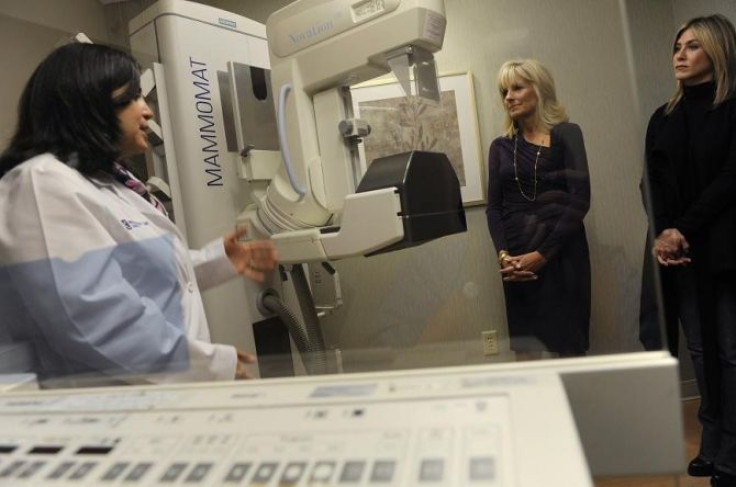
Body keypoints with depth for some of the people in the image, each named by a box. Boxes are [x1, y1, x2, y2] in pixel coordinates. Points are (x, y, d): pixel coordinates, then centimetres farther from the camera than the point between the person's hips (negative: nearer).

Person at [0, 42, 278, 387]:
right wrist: (215, 364, -21)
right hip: (112, 403, -9)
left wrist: (219, 259, 7)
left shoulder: (107, 179, 13)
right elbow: (94, 323, -27)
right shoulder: (45, 183, -18)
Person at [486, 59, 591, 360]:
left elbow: (580, 199, -5)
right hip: (516, 259, 3)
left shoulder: (566, 134, 4)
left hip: (561, 252, -2)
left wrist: (541, 254, -13)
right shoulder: (500, 147, 14)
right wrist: (503, 254, -10)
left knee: (569, 346, -1)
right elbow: (493, 207, 6)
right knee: (524, 348, 2)